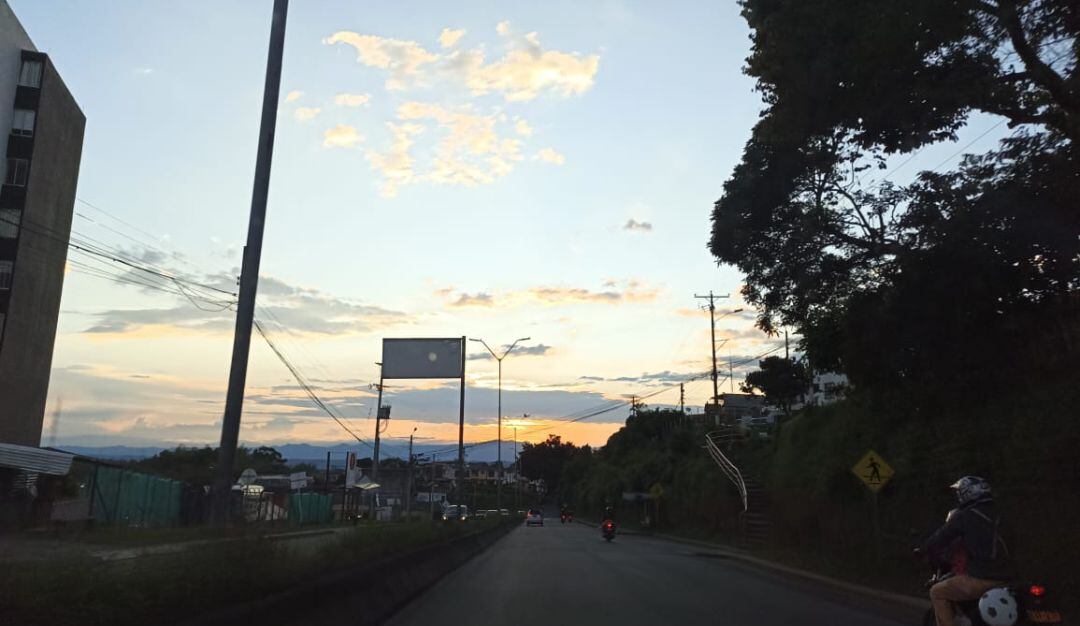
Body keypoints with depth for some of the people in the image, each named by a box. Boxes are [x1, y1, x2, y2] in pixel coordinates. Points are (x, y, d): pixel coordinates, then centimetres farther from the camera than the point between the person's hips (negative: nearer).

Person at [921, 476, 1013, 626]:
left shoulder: (964, 516, -8)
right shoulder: (993, 514, 15)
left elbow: (941, 538, -4)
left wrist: (925, 550, 15)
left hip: (981, 579, -8)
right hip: (1004, 577, 8)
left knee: (937, 593, 6)